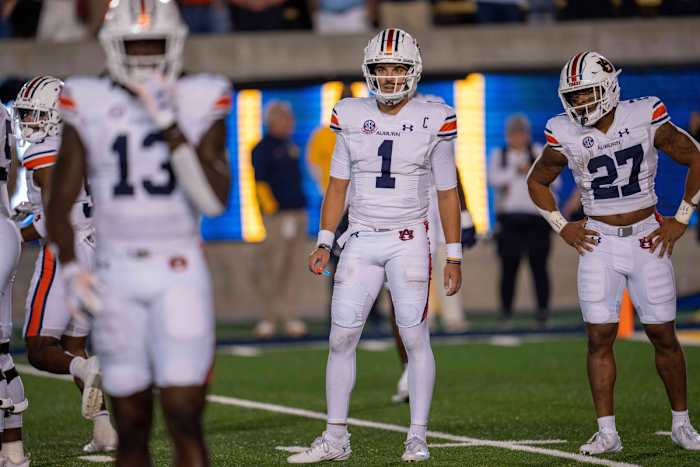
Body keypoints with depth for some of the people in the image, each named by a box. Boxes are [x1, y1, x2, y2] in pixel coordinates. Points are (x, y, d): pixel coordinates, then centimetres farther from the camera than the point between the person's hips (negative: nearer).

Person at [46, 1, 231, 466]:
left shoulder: (201, 103, 0)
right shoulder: (88, 105, 2)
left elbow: (214, 199, -11)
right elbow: (60, 203, 8)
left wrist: (171, 126, -17)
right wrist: (71, 268, -7)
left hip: (180, 273, -1)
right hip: (117, 274, 1)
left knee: (185, 419, -9)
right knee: (132, 425, 6)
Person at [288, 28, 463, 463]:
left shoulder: (433, 120, -3)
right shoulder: (352, 117, 4)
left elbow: (448, 192, 2)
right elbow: (338, 185, 11)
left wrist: (455, 256, 1)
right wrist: (325, 243, 4)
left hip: (409, 240, -3)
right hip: (361, 239, 3)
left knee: (415, 337, -4)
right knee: (342, 337, 0)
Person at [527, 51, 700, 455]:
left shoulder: (646, 118, -10)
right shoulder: (565, 135, -5)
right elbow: (537, 182, 14)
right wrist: (562, 227, 4)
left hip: (647, 238, -1)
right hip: (599, 242, 1)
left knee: (663, 335, 3)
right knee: (599, 338, -4)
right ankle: (607, 432, 1)